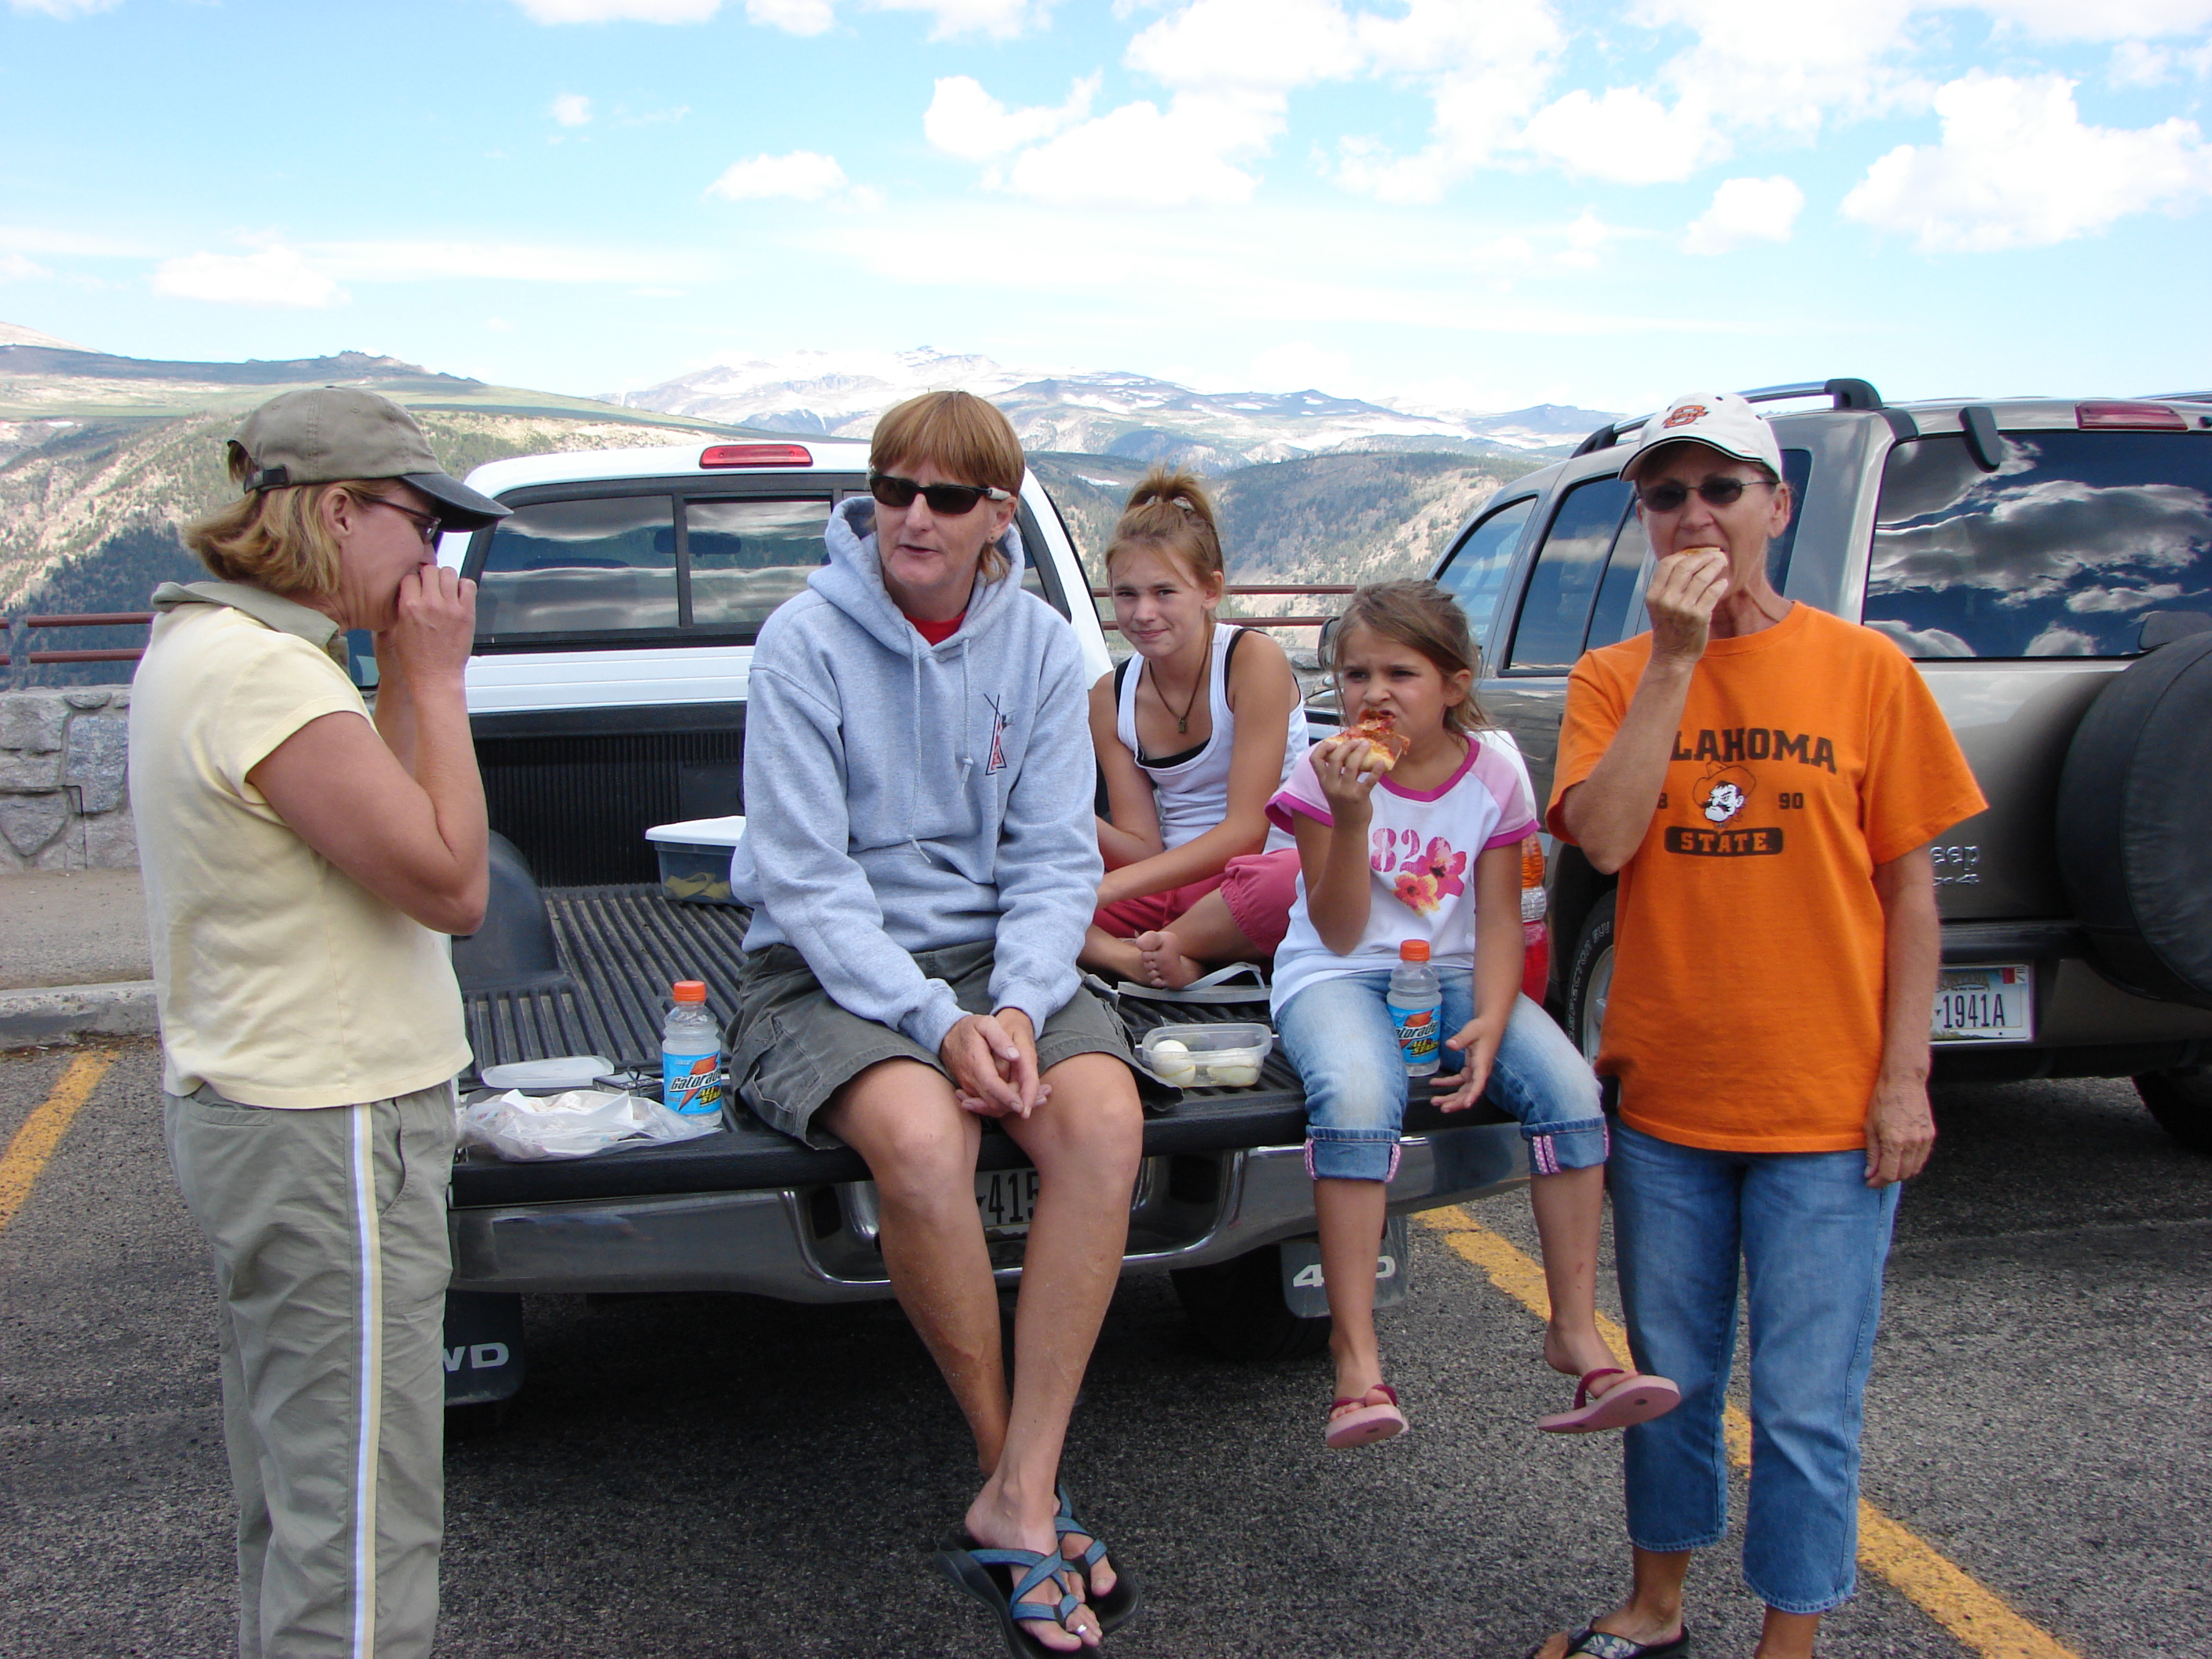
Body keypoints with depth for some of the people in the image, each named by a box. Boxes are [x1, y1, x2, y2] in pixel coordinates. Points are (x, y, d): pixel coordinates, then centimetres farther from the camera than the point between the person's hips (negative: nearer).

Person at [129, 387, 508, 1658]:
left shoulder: (202, 648, 12)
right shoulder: (269, 673, -21)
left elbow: (386, 829, 14)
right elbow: (452, 885, -21)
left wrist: (402, 688, 3)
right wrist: (434, 683, -13)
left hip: (261, 1111, 11)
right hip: (333, 1136, -11)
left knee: (299, 1504, 22)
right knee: (361, 1529, -2)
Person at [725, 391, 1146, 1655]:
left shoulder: (1041, 647, 3)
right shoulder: (808, 639, -8)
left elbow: (1056, 860, 1)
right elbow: (804, 878, -13)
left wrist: (1017, 1006, -17)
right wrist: (936, 1021, -23)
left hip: (999, 955, 4)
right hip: (827, 967, -3)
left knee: (1105, 1119, -27)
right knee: (920, 1136, -34)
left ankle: (1021, 1501, -20)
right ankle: (1016, 1477, -11)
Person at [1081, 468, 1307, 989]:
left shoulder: (1254, 659, -9)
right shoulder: (1111, 697, 6)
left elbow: (1245, 832, -14)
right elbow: (1143, 846, 2)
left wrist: (1109, 887, -21)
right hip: (1169, 885, 4)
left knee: (1285, 880, -41)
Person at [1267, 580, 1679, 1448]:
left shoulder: (1494, 775, -1)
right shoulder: (1328, 774, -7)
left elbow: (1498, 919, -1)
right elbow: (1339, 933, -11)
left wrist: (1490, 1021, -20)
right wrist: (1350, 816, -25)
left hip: (1451, 971, 3)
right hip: (1337, 977, -3)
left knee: (1568, 1086, -23)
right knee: (1357, 1098, -35)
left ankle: (1576, 1330, -10)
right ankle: (1356, 1356, -26)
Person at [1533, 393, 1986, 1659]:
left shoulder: (1864, 670, -2)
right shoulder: (1615, 677, 3)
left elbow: (1911, 889, 0)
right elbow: (1603, 839, -15)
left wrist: (1905, 1076, -5)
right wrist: (1676, 658, -15)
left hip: (1826, 1112, -2)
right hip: (1666, 1097, 3)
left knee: (1807, 1411, 3)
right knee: (1673, 1383, 17)